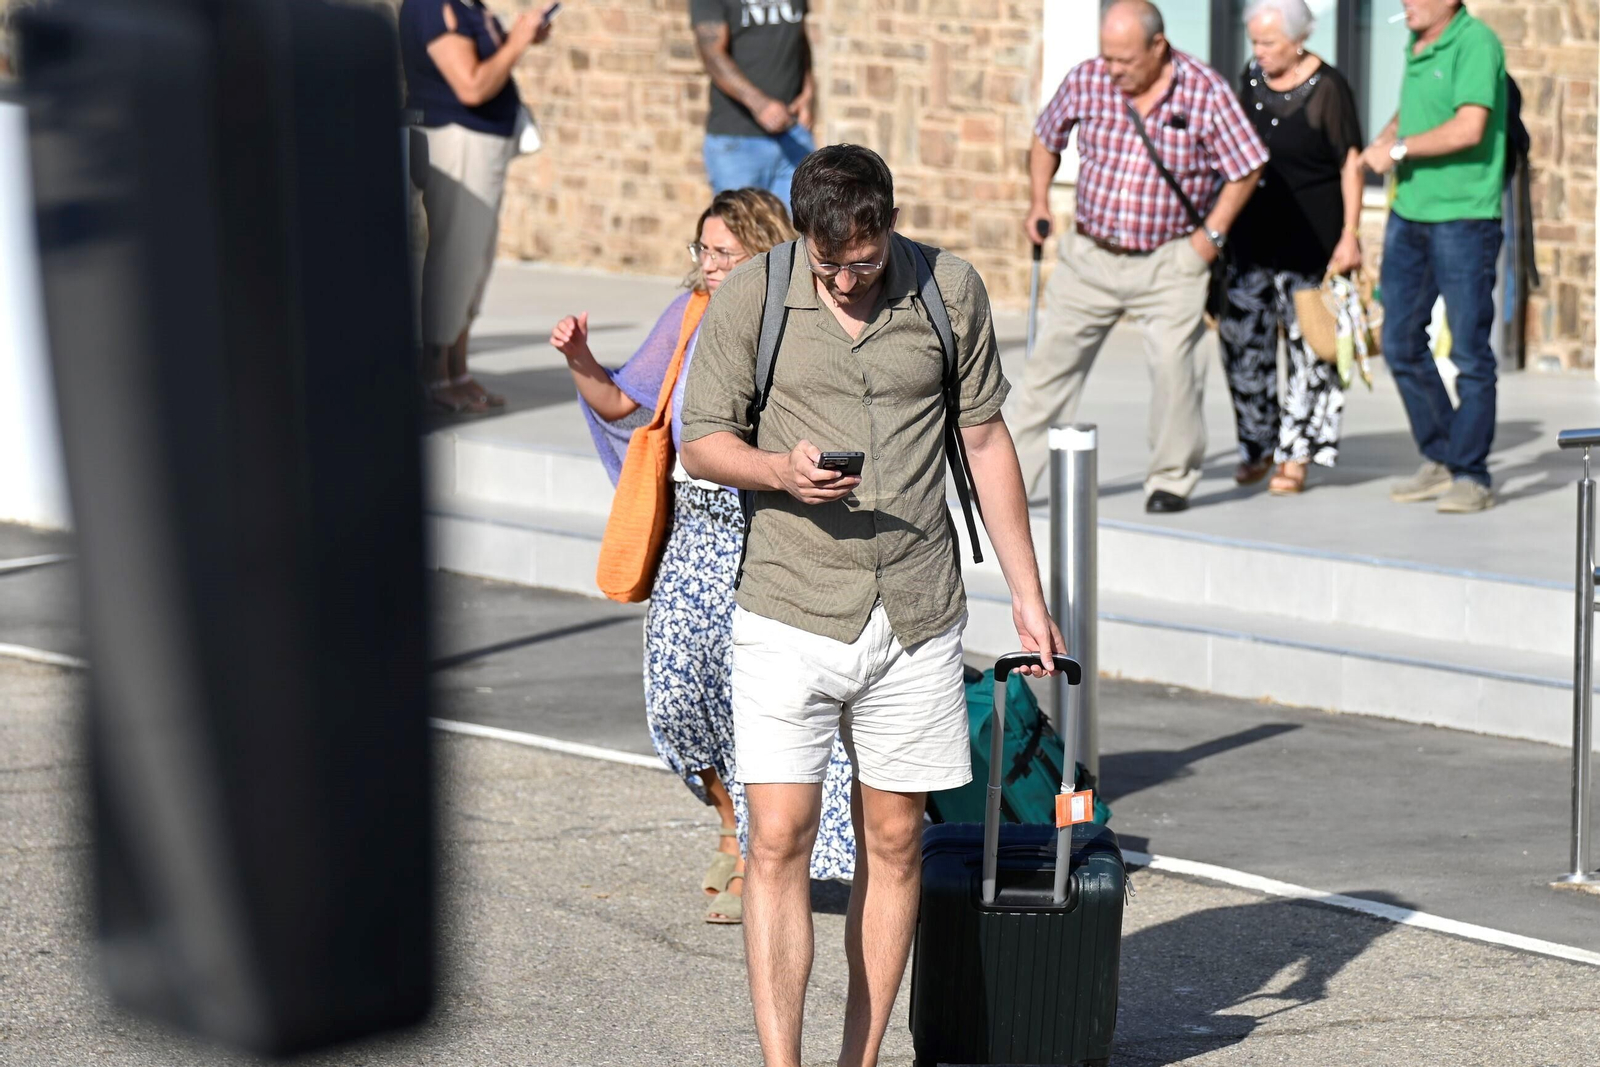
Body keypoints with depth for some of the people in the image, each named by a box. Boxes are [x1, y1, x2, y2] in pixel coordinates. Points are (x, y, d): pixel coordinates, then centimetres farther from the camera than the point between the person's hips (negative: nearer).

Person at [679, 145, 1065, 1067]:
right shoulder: (750, 299, -4)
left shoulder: (951, 291, 0)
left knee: (894, 841, 7)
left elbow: (986, 439, 9)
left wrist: (1028, 593, 9)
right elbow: (702, 442, 3)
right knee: (781, 840, -9)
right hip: (790, 612, -2)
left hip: (916, 617, 2)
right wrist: (780, 470, -19)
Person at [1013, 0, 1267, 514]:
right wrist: (1039, 201, 1)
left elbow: (1247, 168, -2)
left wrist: (1213, 233, -8)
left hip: (1170, 262, -3)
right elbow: (1046, 140, 14)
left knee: (1173, 361, -14)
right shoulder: (1085, 81, -4)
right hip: (1089, 256, 3)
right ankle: (1013, 477, 10)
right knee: (1053, 358, 2)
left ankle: (1172, 478, 3)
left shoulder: (1205, 91, -12)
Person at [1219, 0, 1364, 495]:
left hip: (1311, 237, -6)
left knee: (1310, 347, -1)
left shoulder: (1327, 88, -10)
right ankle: (1257, 448, 19)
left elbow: (1351, 165, -8)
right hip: (1253, 232, 6)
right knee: (1242, 339, 6)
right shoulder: (1251, 79, 7)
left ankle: (1295, 456, 6)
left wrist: (1350, 235, -13)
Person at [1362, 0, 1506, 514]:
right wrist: (1383, 142, 6)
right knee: (1402, 345, 10)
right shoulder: (1416, 46, 12)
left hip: (1464, 217, -8)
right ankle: (1439, 461, 22)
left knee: (1469, 351, -2)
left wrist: (1399, 149, -12)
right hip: (1408, 213, 8)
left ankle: (1471, 476, 4)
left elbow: (1470, 127, -23)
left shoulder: (1475, 43, -13)